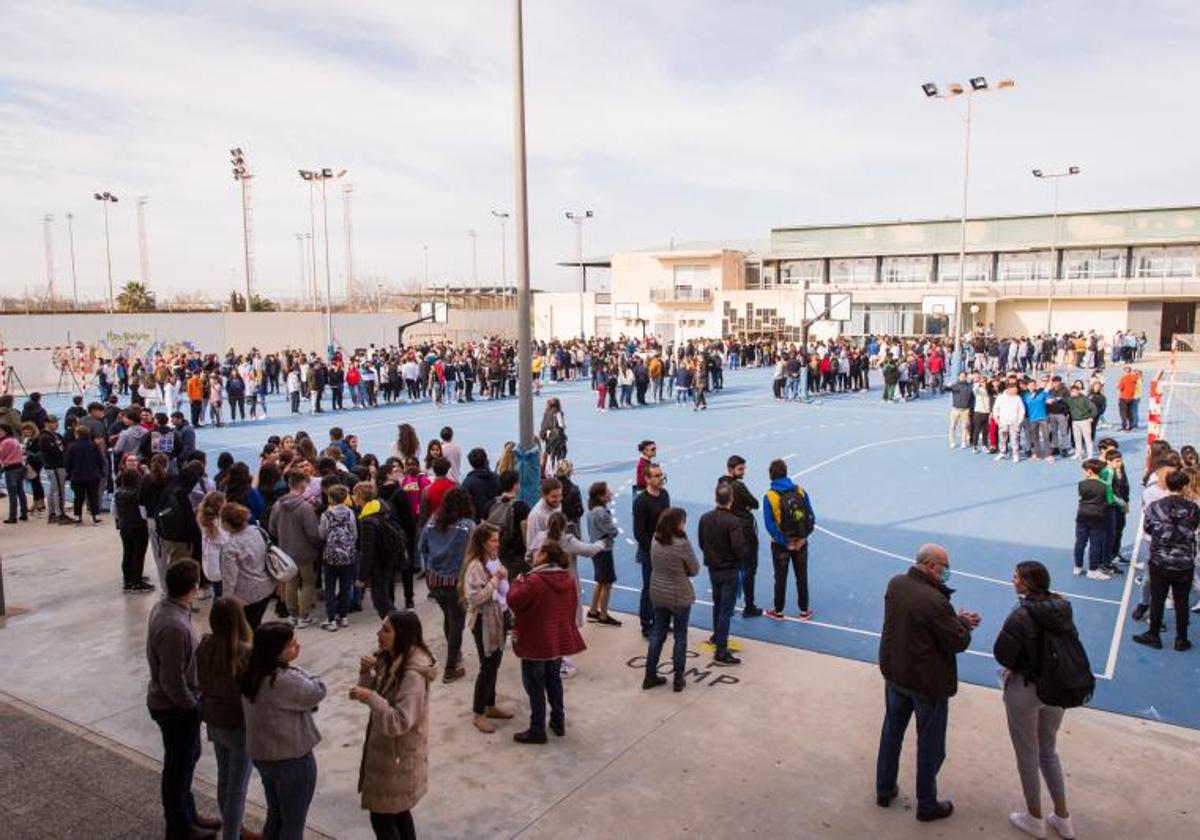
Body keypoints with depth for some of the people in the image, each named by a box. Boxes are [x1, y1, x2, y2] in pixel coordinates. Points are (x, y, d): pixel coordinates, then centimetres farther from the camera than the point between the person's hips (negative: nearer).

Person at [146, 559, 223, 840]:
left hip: (173, 702, 9)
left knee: (188, 757, 24)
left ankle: (189, 815, 41)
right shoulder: (174, 626, -34)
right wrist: (191, 704, -12)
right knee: (179, 765, 11)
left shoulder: (163, 607, -4)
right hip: (175, 707, -9)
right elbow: (172, 681, -29)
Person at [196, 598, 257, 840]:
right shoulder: (245, 653, -28)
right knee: (237, 789, 8)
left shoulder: (205, 645, -7)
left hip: (213, 722, 8)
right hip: (239, 727, -7)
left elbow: (202, 682, 5)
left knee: (224, 780, 24)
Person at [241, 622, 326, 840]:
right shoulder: (284, 680, -32)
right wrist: (297, 670, -7)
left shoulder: (253, 673, -3)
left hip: (262, 755, 8)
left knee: (275, 816, 26)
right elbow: (317, 691, -17)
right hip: (292, 760, -8)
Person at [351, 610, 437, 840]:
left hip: (399, 755, -8)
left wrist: (370, 697, -32)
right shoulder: (388, 658, -2)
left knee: (382, 817, 5)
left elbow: (400, 723, -30)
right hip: (386, 748, 8)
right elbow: (373, 693, 6)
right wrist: (366, 672, -11)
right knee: (397, 811, 23)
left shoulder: (413, 674, -28)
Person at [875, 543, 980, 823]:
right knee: (930, 745, 13)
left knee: (892, 730, 22)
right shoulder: (934, 601, -30)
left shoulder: (895, 584, -6)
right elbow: (958, 642, -20)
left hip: (894, 674, 7)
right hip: (928, 682, -7)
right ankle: (927, 805, 29)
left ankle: (884, 789, 37)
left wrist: (955, 618, 2)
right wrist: (962, 622, 0)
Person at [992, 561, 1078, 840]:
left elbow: (1002, 655, -19)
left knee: (1027, 756, 14)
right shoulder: (1062, 609, -7)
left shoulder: (1020, 616, -25)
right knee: (1048, 751, 25)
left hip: (1025, 691, -6)